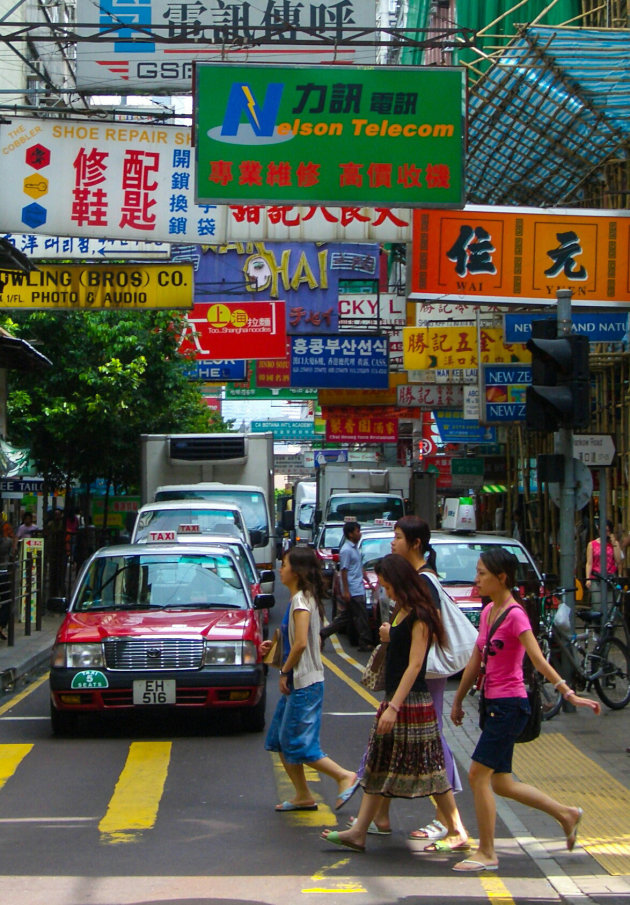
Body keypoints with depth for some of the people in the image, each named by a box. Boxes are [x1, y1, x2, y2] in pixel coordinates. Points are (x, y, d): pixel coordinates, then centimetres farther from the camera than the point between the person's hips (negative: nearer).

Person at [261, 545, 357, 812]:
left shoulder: (301, 601, -17)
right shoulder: (299, 599, 13)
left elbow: (301, 643, -24)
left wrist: (285, 672, -15)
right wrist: (274, 645, 12)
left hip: (305, 683, -10)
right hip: (296, 682, 10)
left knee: (297, 744, -6)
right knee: (280, 740, 12)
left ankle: (344, 776, 0)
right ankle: (302, 795, 17)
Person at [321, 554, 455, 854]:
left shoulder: (420, 617, -16)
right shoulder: (403, 613, 12)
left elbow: (415, 664, -24)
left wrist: (394, 707, -28)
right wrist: (390, 637, 13)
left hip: (412, 702, -10)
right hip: (393, 700, 10)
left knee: (427, 767, -4)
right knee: (378, 766, 8)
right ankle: (358, 832, 10)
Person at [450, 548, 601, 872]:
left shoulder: (515, 615, -15)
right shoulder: (488, 612, 10)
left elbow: (538, 660, -23)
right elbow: (476, 660, 17)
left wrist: (569, 694, -32)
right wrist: (458, 700, 21)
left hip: (509, 705, -9)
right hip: (494, 704, 9)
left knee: (478, 775, -8)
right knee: (500, 783, 13)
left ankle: (486, 853, 2)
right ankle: (566, 814, 27)